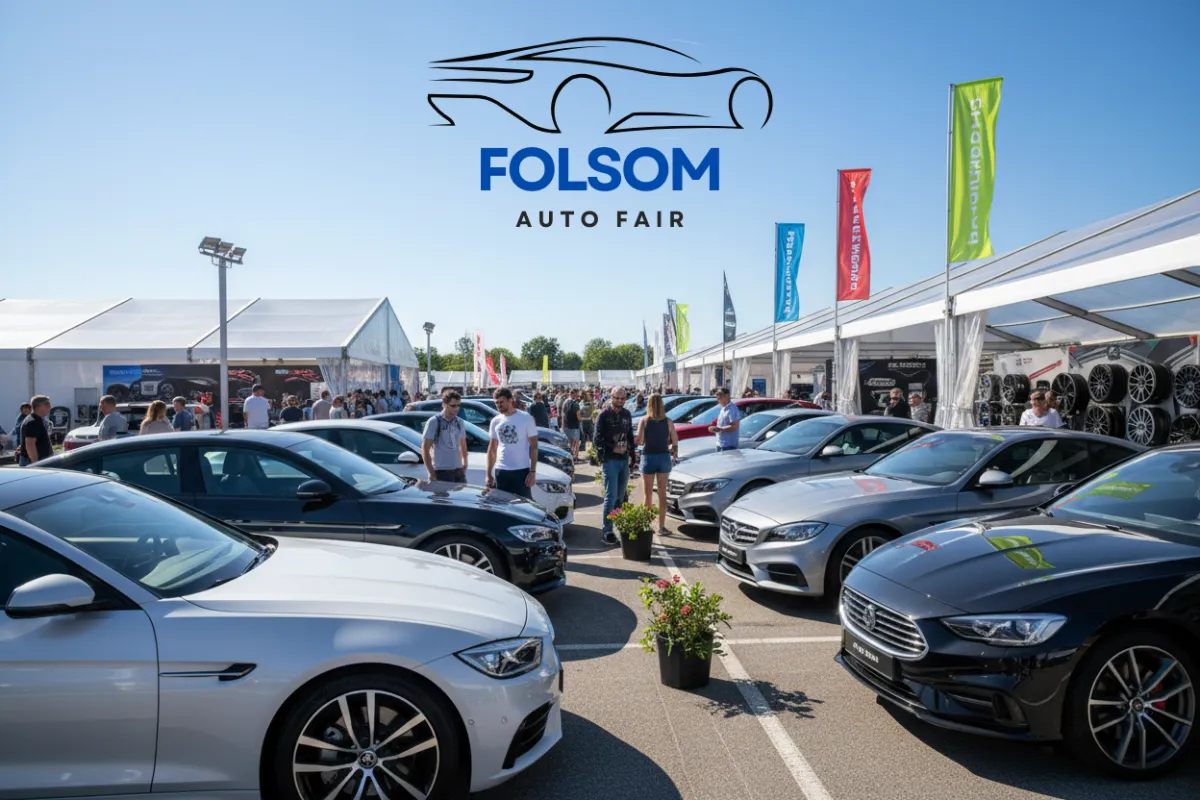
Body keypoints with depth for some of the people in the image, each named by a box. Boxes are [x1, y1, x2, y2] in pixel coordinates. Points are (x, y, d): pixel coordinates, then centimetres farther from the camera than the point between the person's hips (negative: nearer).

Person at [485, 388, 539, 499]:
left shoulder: (526, 418, -5)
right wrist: (489, 474, 9)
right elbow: (492, 449, 13)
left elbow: (533, 446, -4)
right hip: (501, 471, 4)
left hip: (521, 471, -4)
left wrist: (533, 471, -11)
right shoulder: (496, 421, 7)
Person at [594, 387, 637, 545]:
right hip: (610, 460, -6)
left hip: (624, 460, 6)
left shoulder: (627, 415, 13)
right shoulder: (604, 415, -5)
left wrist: (632, 455, 16)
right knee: (611, 496, -9)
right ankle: (607, 530, -4)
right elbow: (597, 439, -10)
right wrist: (612, 448, -19)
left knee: (621, 496, 10)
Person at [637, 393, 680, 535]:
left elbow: (640, 442, -9)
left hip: (648, 457, -2)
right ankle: (661, 527, 14)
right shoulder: (668, 422, -3)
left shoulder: (644, 421, -8)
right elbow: (675, 442, -3)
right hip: (664, 458, 2)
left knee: (647, 494, 9)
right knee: (662, 493, 12)